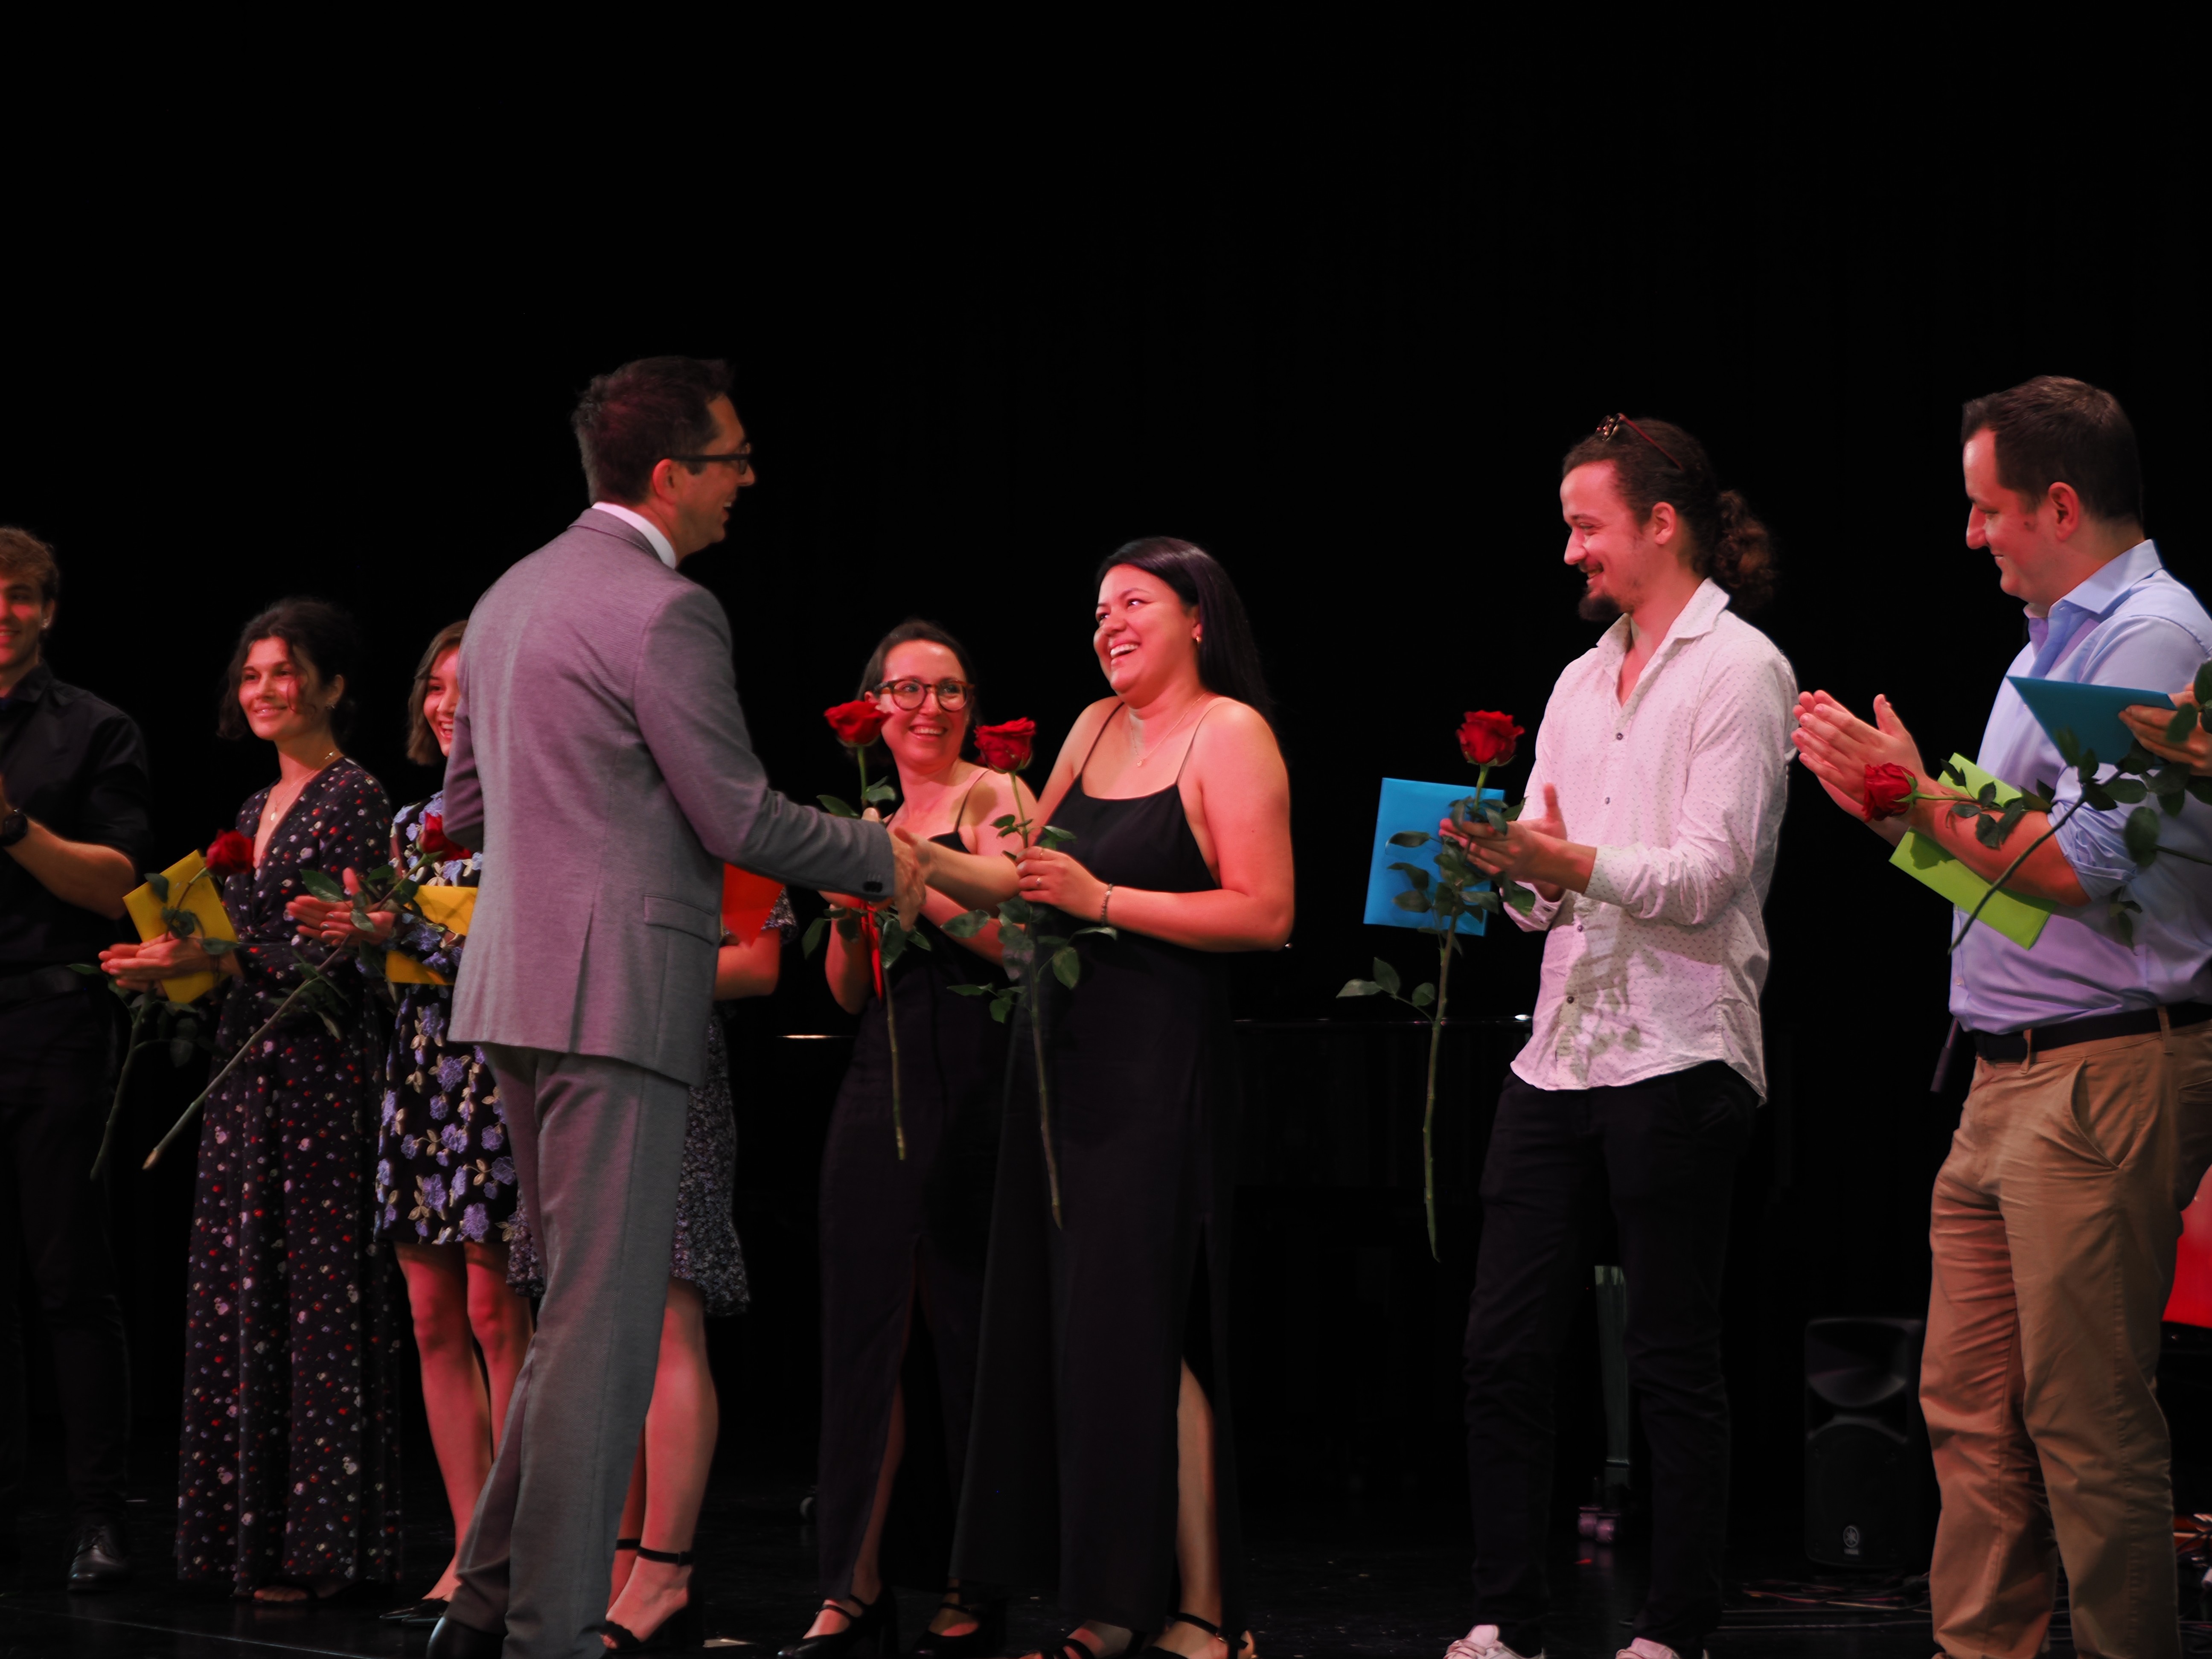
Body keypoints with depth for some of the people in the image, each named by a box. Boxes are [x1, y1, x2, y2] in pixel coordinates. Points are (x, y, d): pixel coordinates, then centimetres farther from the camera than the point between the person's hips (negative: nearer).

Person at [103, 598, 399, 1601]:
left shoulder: (354, 800, -8)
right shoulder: (257, 809, 18)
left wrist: (211, 959, -20)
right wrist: (176, 963, 6)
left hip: (320, 1063, -9)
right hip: (247, 1066, 9)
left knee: (315, 1288, -6)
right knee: (238, 1291, 7)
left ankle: (317, 1544, -3)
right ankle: (251, 1528, 12)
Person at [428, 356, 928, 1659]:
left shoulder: (514, 595, 16)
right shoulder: (666, 612, -13)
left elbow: (467, 806, 23)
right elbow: (738, 818, -13)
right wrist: (881, 859, 2)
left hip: (516, 986, 10)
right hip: (617, 994, -10)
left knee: (583, 1305, 17)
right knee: (605, 1320, -6)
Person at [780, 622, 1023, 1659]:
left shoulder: (995, 798, -1)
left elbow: (1014, 939, -13)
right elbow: (849, 991, 17)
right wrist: (850, 907, -2)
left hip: (972, 1090, -6)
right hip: (880, 1088, 6)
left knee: (966, 1336, -3)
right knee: (867, 1328, 3)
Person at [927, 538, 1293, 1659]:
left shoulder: (1230, 733, -5)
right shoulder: (1097, 726, 16)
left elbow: (1264, 914, -14)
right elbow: (1028, 883, 20)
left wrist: (1105, 901, -17)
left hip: (1159, 1067, -7)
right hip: (1061, 1053, 7)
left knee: (1142, 1335, -9)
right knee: (1059, 1326, 5)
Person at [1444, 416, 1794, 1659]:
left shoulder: (1741, 669, -4)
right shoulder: (1582, 682, 19)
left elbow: (1710, 873, -14)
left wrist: (1571, 862, -28)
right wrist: (1505, 867, -5)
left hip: (1676, 1055, -7)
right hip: (1563, 1046, 7)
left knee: (1675, 1363, -2)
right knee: (1504, 1347, 4)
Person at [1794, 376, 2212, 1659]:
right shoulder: (2056, 643, 20)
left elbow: (2079, 866, -19)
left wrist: (1921, 800, -10)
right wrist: (1898, 810, 11)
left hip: (2105, 1075, -10)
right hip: (2011, 1076, 10)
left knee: (2087, 1420, -7)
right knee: (1971, 1409, 9)